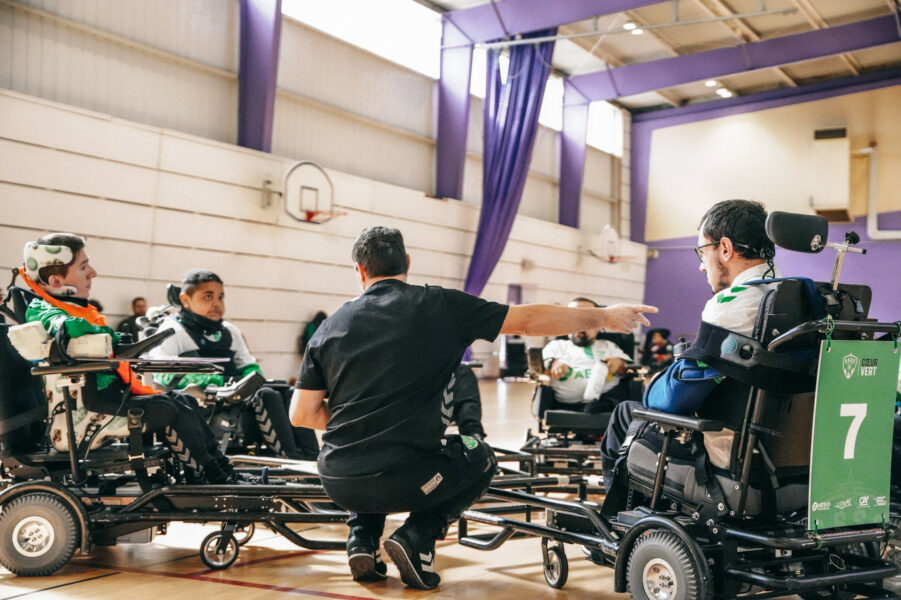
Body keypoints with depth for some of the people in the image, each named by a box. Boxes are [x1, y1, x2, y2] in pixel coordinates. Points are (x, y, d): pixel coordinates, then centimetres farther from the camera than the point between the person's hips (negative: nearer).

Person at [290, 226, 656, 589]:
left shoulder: (331, 326, 5)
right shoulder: (440, 306, -3)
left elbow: (302, 415, 4)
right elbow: (530, 320, 3)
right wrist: (605, 317, 15)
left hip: (338, 482, 4)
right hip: (404, 480, -4)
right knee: (480, 458, 27)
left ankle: (362, 539, 16)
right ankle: (418, 536, 5)